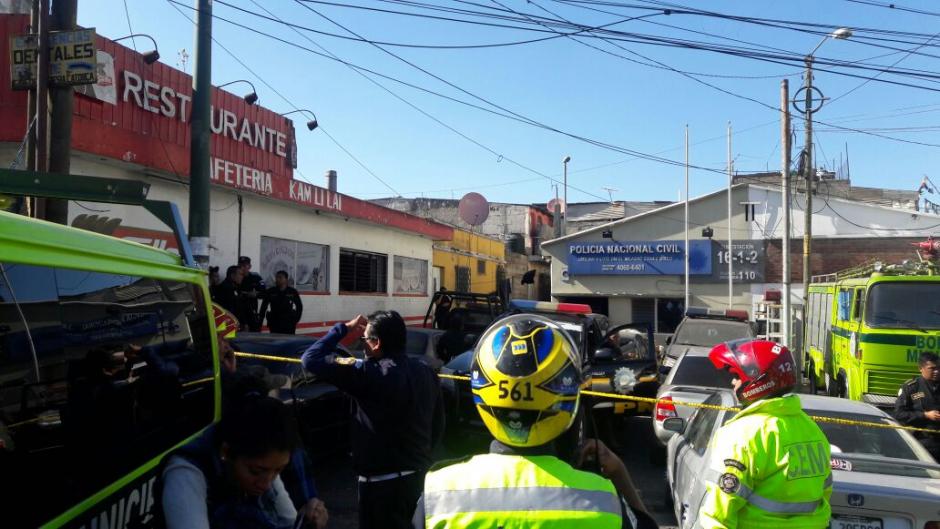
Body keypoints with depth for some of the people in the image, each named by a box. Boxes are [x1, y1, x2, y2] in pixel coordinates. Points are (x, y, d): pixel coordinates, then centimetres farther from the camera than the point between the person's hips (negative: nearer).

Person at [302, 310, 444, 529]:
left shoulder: (370, 373, -21)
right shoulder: (426, 372, 1)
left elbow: (311, 359, -19)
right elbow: (438, 424, 10)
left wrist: (344, 328, -7)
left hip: (384, 481, -7)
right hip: (420, 473, 7)